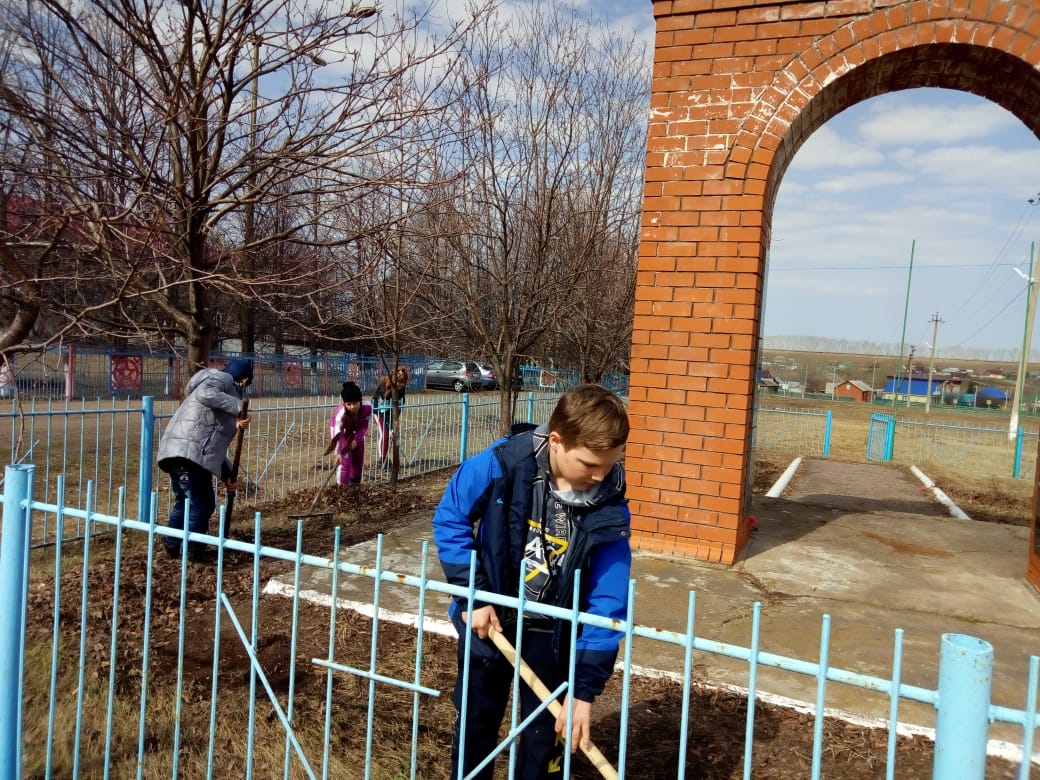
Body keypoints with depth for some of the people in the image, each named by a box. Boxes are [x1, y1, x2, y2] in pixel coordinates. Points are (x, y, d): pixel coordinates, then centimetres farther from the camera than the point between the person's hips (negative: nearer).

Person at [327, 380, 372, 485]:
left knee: (358, 461, 12)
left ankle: (355, 486, 28)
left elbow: (364, 427, -18)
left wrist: (356, 440, -27)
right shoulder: (341, 413, -42)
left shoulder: (367, 408, -34)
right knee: (345, 461, -14)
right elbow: (338, 434, -43)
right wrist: (338, 453, -49)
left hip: (356, 431, 4)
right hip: (340, 429, -4)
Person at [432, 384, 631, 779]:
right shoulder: (501, 465, -26)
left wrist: (584, 688, -18)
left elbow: (608, 602, -17)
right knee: (475, 720, 19)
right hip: (488, 615, 0)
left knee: (546, 732, 14)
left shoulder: (610, 511, -21)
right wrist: (473, 596, -16)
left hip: (552, 632, 0)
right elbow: (449, 517, -13)